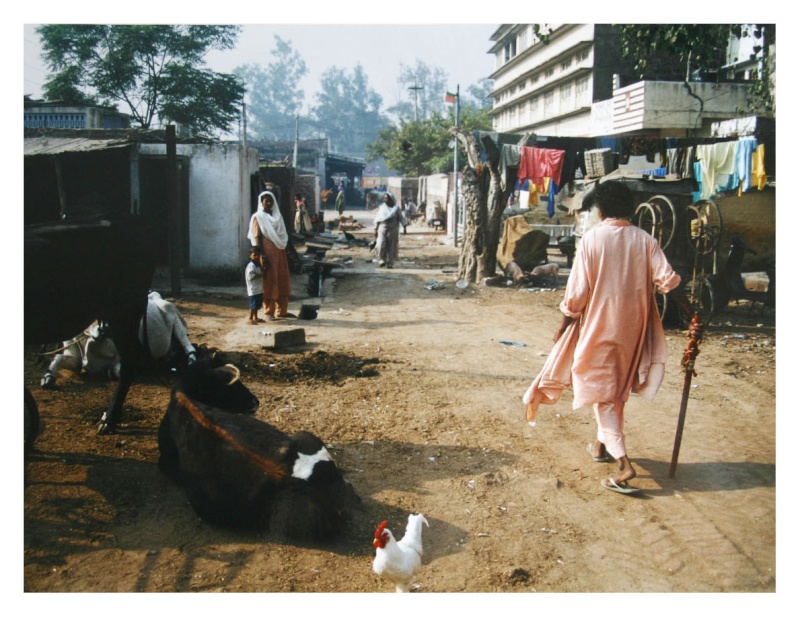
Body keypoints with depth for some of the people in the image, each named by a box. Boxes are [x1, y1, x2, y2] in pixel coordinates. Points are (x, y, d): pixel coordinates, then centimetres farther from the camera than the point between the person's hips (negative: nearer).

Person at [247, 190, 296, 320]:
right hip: (268, 253, -7)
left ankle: (282, 310, 18)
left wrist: (285, 250, 13)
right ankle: (269, 312, 5)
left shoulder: (277, 216, 14)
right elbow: (257, 238, -10)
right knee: (269, 282, -2)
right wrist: (262, 256, -17)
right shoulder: (258, 217, -5)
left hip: (280, 253, 7)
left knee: (283, 281, 9)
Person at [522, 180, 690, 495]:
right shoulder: (644, 240, -2)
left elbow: (577, 292, -11)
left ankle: (623, 463, -9)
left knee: (602, 393, 2)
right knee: (615, 390, 21)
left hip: (598, 326, -4)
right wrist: (691, 311, -3)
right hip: (631, 328, 4)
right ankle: (602, 444, 37)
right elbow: (667, 280, -12)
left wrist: (564, 325, 0)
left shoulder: (591, 239, -10)